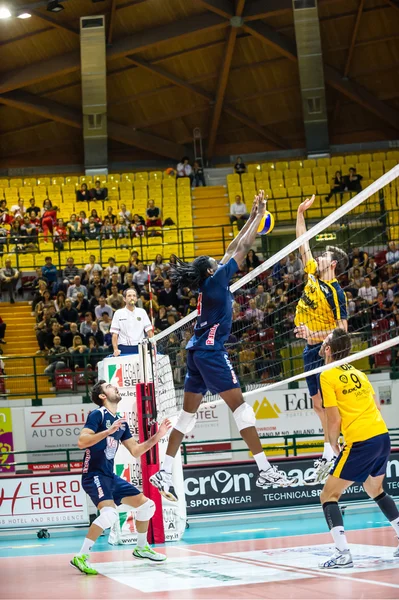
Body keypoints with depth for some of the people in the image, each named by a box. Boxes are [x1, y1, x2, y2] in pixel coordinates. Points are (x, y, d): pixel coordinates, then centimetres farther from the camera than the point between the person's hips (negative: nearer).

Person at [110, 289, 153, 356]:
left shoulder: (142, 312, 9)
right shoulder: (118, 313, 4)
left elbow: (149, 331, 7)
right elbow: (114, 334, 0)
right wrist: (115, 349, -13)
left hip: (140, 348, 2)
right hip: (124, 349, -2)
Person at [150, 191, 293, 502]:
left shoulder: (211, 284, 16)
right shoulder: (215, 279, -6)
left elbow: (233, 249, 24)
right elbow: (243, 248, -4)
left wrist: (253, 218, 27)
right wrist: (259, 214, 5)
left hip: (198, 352, 9)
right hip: (211, 350, -9)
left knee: (188, 413, 9)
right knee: (239, 404, -9)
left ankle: (164, 471, 6)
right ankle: (265, 470, -12)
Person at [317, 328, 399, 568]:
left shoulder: (328, 376, -4)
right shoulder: (358, 373, 16)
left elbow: (334, 418, -8)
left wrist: (334, 445, 7)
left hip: (361, 444, -7)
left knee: (329, 496, 0)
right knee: (375, 490, 29)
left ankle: (343, 554, -13)